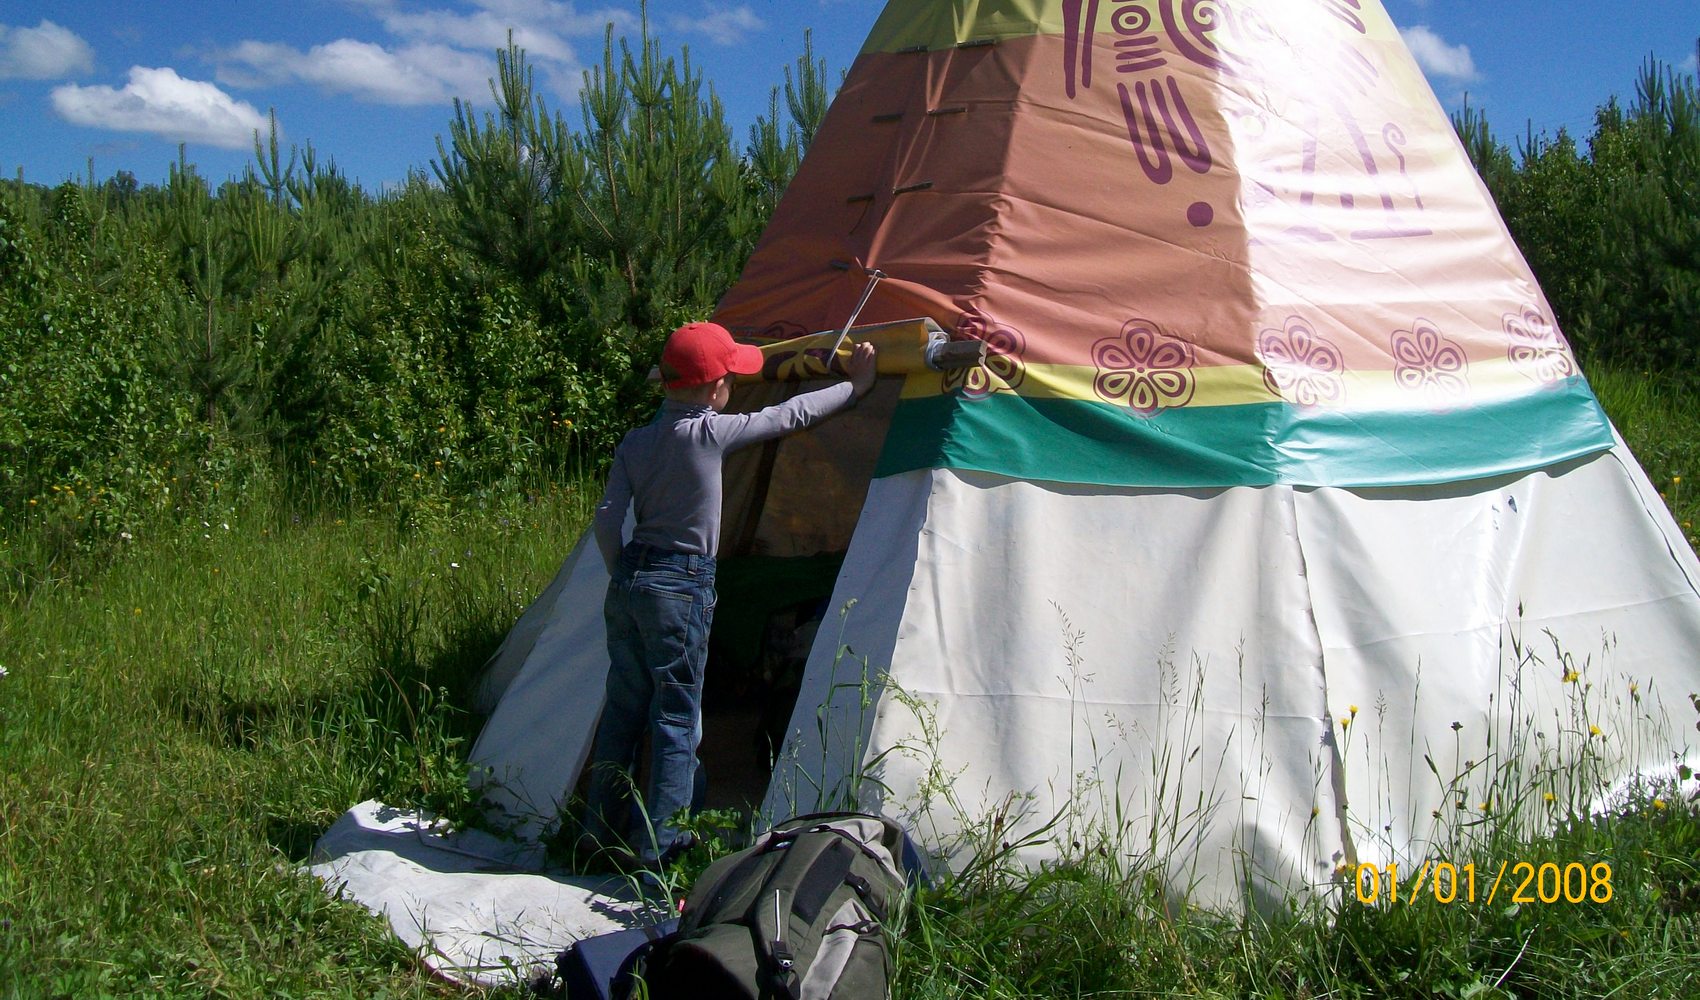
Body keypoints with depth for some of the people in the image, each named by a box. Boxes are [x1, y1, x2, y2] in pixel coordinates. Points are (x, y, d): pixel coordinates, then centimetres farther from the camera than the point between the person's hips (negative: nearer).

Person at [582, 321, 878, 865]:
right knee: (676, 718, 3)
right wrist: (855, 385, 10)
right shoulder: (709, 433, -11)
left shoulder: (635, 443, 5)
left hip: (628, 581, 6)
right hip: (681, 589, -6)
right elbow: (788, 416, -2)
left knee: (623, 709, 14)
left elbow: (607, 520, 1)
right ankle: (657, 842, 6)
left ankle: (600, 830, 22)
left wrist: (623, 577, 15)